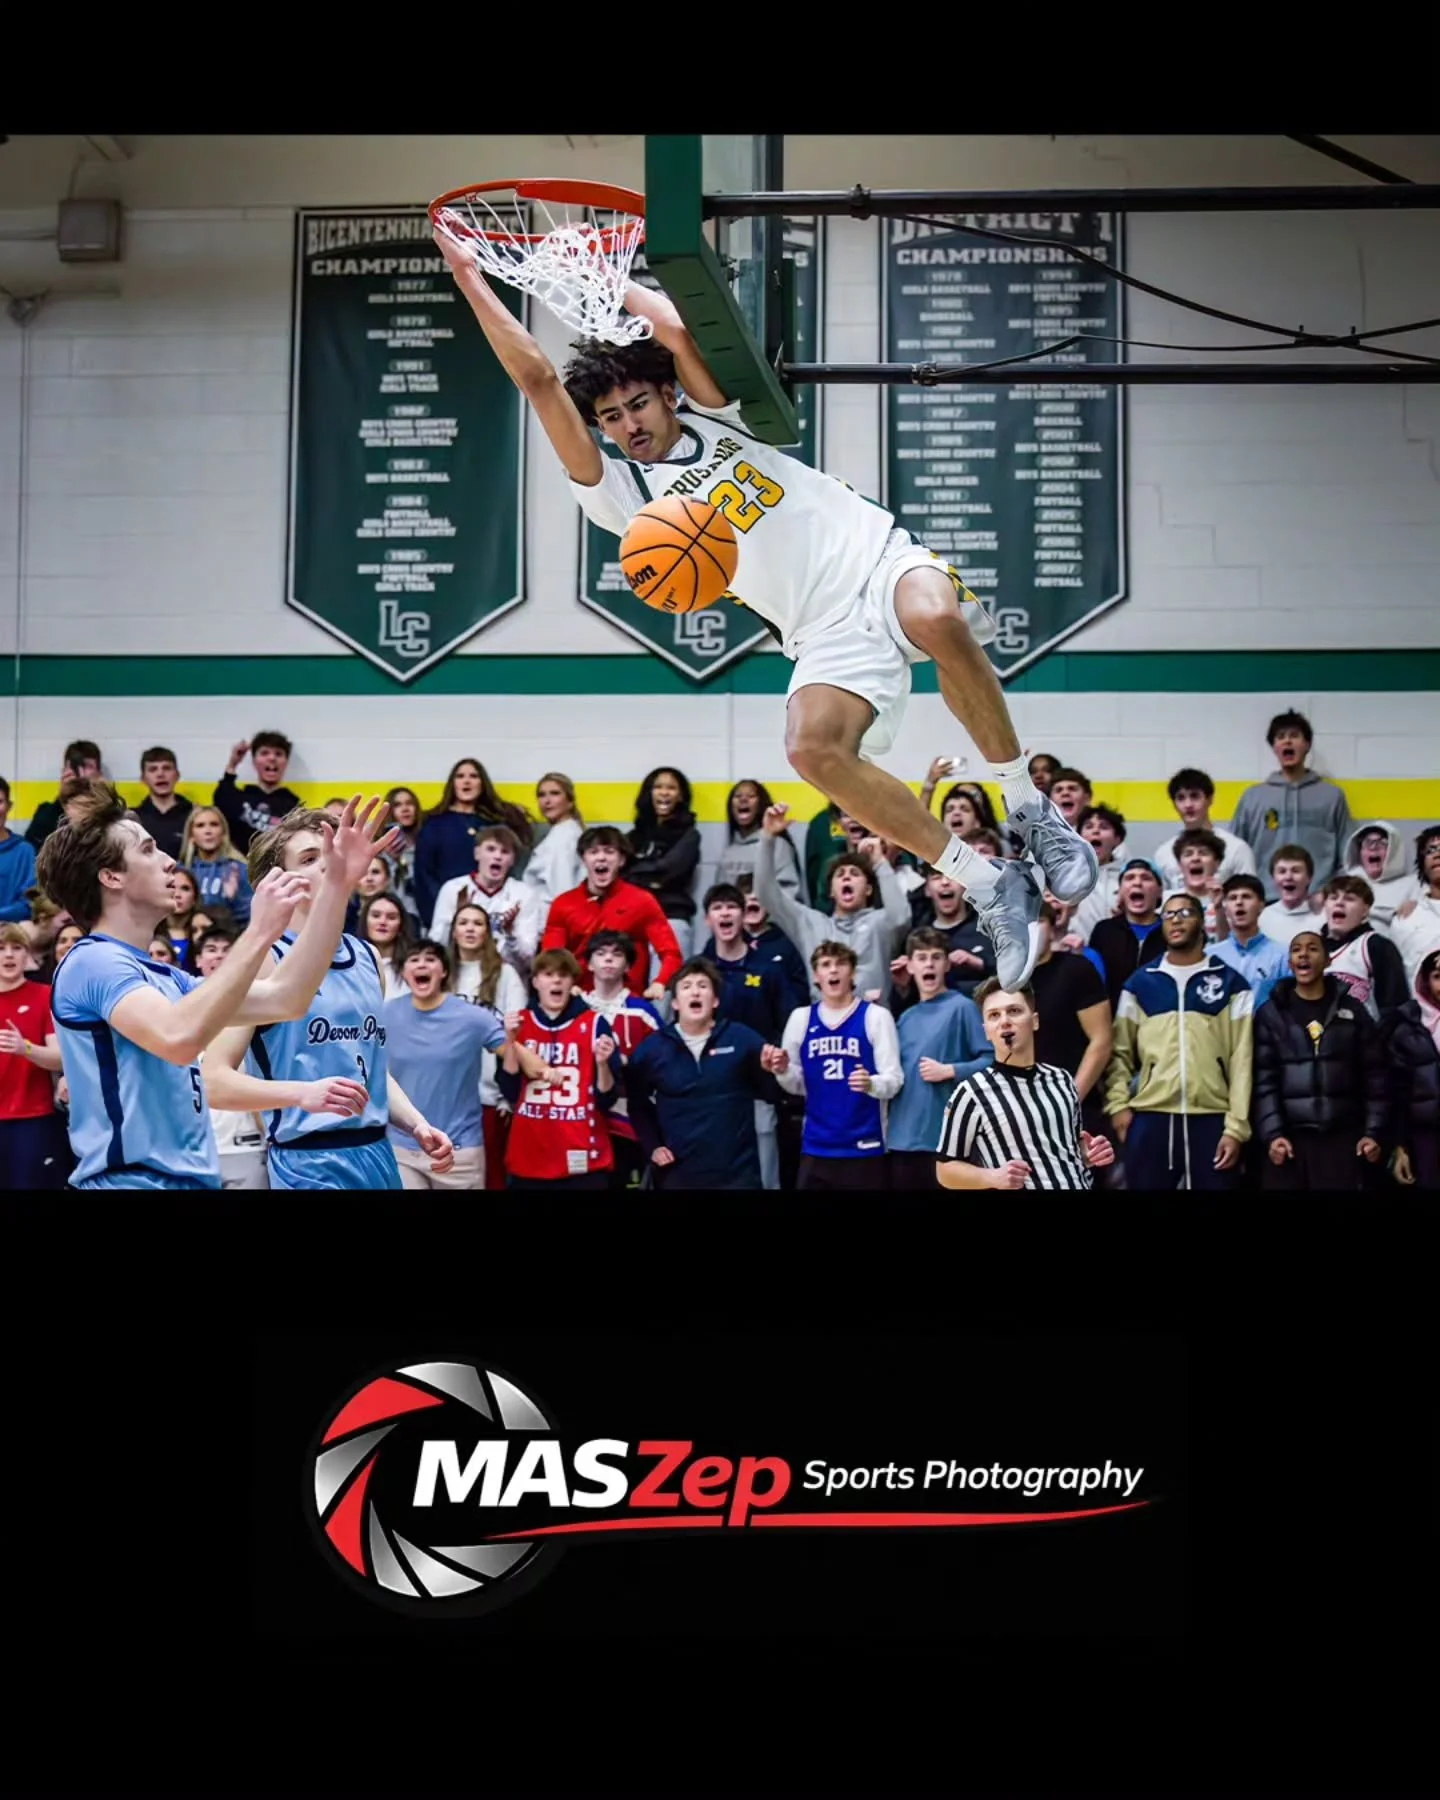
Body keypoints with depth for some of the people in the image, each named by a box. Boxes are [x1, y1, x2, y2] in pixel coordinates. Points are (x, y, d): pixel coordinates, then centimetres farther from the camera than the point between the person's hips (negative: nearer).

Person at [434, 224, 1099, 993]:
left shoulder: (714, 415, 14)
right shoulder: (624, 497, 9)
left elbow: (674, 328, -3)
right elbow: (538, 380, 4)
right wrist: (471, 279, 4)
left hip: (880, 557, -1)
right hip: (828, 636, 1)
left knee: (936, 618, -36)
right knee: (811, 747, -28)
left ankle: (1029, 808, -20)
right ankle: (987, 885, -17)